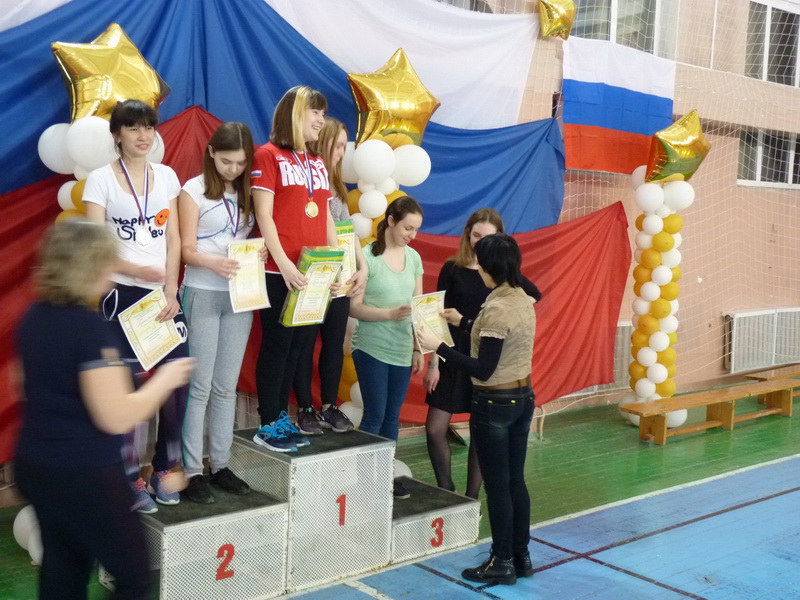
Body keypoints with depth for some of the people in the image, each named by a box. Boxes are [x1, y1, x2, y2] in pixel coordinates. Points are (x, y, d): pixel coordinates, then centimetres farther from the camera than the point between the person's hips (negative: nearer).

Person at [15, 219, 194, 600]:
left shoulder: (33, 318, 4)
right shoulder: (89, 327, -21)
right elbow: (116, 418, -21)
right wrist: (165, 380, -8)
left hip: (34, 465, 8)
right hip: (83, 475, -8)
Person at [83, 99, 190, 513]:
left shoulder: (166, 176, 9)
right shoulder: (101, 179, -3)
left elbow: (173, 239, 7)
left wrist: (170, 292, -4)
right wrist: (138, 271, -23)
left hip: (164, 294, 4)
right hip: (122, 294, -4)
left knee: (178, 379, 1)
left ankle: (165, 469, 19)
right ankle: (130, 478, 14)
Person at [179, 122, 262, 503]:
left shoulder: (247, 192, 9)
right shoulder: (194, 190, -4)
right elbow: (187, 250, -8)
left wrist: (259, 252, -11)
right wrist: (214, 262, -28)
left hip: (240, 295, 4)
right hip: (203, 294, -4)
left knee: (226, 386, 9)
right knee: (200, 386, -2)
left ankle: (220, 465, 18)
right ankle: (191, 470, 6)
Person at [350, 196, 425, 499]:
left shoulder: (413, 258, 6)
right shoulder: (367, 256, -10)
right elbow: (354, 307, -12)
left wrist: (418, 348, 8)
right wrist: (390, 314, -23)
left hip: (402, 351, 5)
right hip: (371, 349, -5)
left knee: (392, 417, 12)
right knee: (375, 416, -1)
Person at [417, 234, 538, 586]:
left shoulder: (495, 309, -22)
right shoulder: (524, 301, 4)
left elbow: (483, 370, -22)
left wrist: (438, 348, -21)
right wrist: (463, 323, 25)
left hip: (494, 404, -9)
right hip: (523, 398, 9)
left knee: (497, 486, 3)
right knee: (516, 481, 16)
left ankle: (502, 563, 15)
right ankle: (521, 556, 26)